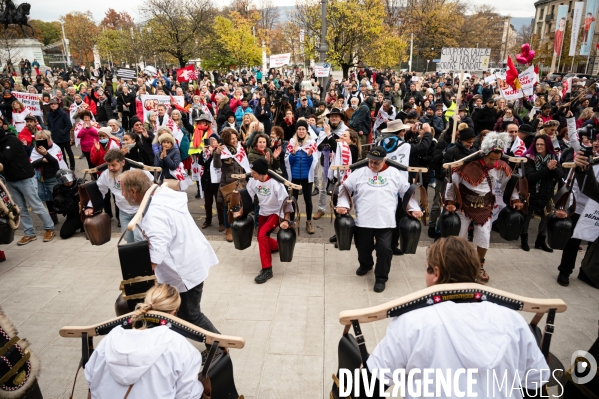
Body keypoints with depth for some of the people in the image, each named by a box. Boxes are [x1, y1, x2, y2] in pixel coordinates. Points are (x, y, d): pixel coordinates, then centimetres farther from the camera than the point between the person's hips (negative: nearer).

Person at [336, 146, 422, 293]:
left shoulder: (395, 174, 6)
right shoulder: (359, 173, 4)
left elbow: (408, 192, 13)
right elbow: (345, 188, 6)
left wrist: (414, 208, 4)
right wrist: (342, 204, -7)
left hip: (385, 222, -1)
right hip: (363, 221, 1)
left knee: (384, 249, -7)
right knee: (363, 248, 13)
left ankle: (381, 278, 13)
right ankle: (365, 265, 46)